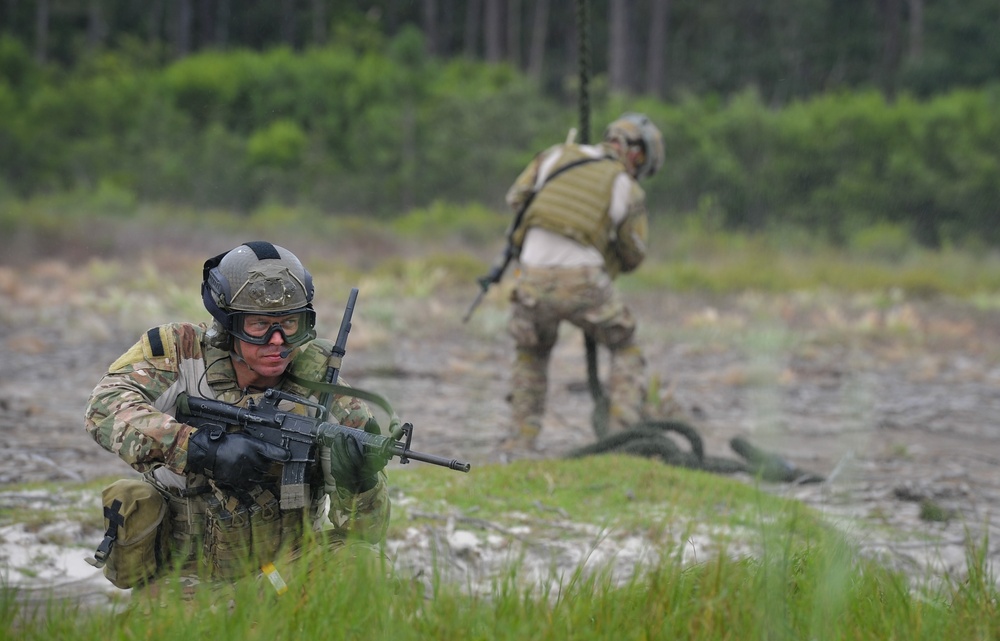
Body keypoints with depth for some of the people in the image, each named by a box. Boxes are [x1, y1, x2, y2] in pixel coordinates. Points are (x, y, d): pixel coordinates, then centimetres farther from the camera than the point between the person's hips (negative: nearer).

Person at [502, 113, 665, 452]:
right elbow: (633, 256, 12)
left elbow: (516, 197, 16)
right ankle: (623, 429, 4)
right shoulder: (627, 188, 6)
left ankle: (521, 442, 20)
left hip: (534, 278, 2)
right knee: (625, 350, 19)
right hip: (583, 280, -2)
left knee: (531, 354, 26)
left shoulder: (557, 155, 11)